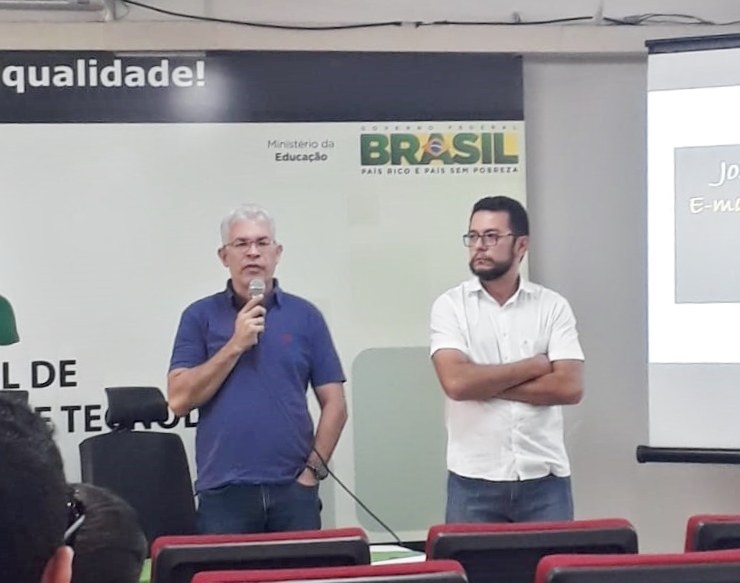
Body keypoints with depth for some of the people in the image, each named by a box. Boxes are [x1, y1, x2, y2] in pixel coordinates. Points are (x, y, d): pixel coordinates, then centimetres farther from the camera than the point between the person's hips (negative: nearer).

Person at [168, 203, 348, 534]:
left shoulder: (305, 316, 8)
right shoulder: (200, 316, 6)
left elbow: (334, 404, 8)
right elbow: (179, 400, -3)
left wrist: (313, 469, -1)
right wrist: (236, 345, -9)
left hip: (293, 490, 1)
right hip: (222, 492, -1)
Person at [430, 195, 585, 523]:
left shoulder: (552, 306, 3)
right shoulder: (451, 306, 0)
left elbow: (569, 387, -7)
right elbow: (456, 382, -14)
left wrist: (484, 384, -10)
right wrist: (533, 365, -7)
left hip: (544, 478, 1)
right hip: (473, 479, -1)